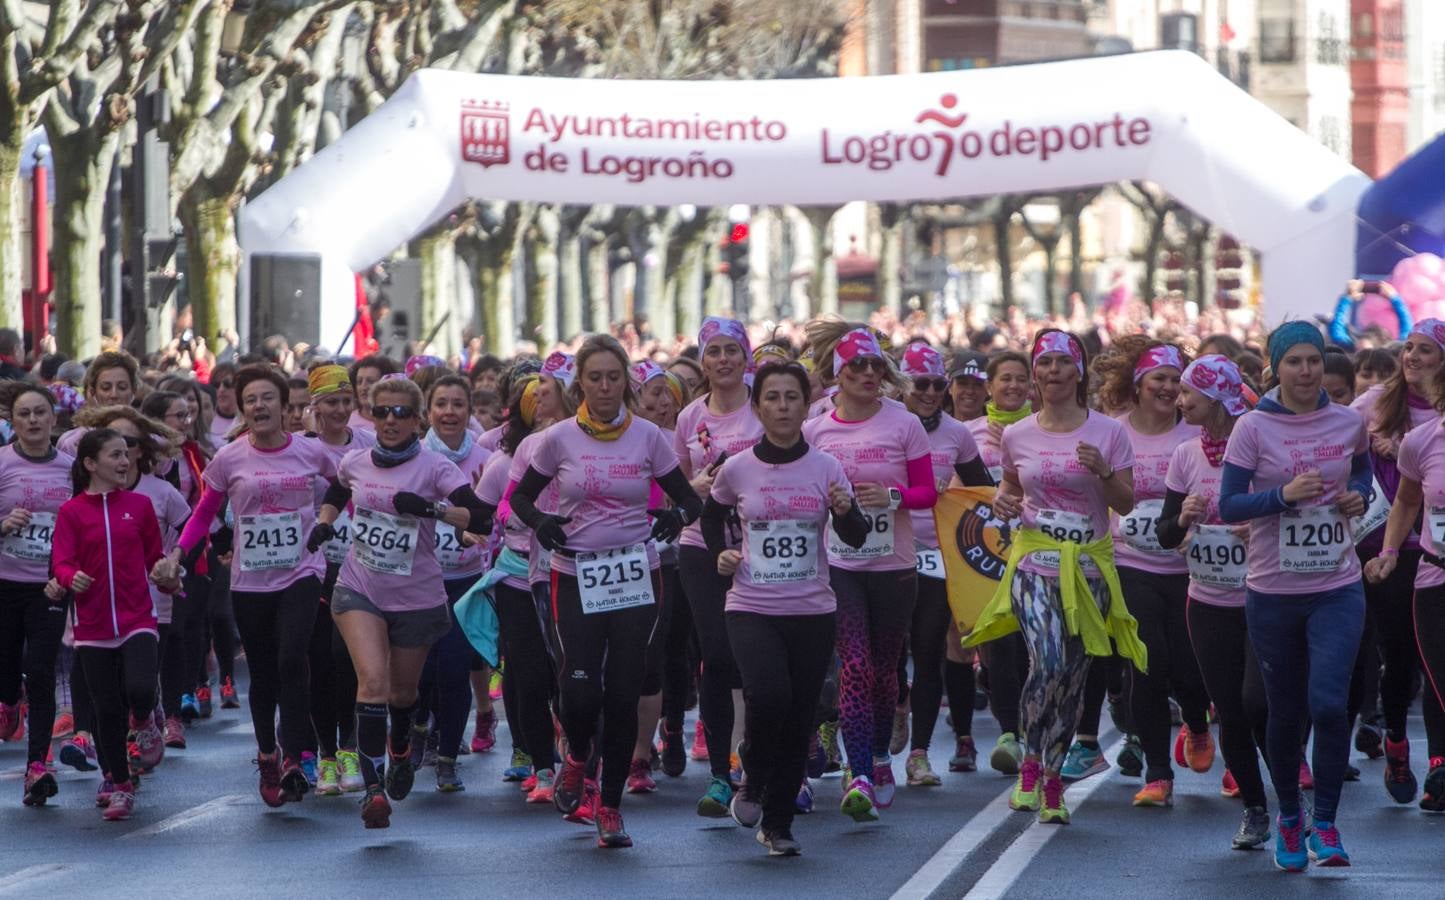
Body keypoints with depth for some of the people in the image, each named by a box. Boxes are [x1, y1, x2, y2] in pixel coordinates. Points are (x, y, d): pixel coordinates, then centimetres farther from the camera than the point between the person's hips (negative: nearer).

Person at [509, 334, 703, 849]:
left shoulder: (647, 436, 0)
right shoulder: (560, 439, -1)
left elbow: (688, 499, 7)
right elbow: (521, 496, 11)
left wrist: (677, 516, -17)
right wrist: (540, 523, -11)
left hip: (636, 579, 1)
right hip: (575, 578, -1)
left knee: (623, 694, -1)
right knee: (580, 688, -11)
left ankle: (610, 806, 11)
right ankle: (577, 758, 23)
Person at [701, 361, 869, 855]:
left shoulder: (825, 467, -1)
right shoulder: (737, 470, -1)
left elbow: (856, 538, -7)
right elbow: (712, 515, 19)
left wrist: (846, 512, -27)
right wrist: (719, 553, 2)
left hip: (812, 610, 2)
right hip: (752, 607, -2)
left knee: (799, 718, 4)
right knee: (768, 694, -24)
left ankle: (778, 824, 19)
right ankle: (753, 781, 4)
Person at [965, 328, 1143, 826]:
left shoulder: (1108, 432, 0)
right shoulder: (1017, 435, 5)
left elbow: (1126, 504, 2)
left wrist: (1102, 472, -17)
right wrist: (1001, 501, 0)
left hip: (1089, 565, 1)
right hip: (1034, 562, -1)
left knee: (1073, 675, 5)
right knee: (1047, 664, -20)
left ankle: (1051, 777, 19)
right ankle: (1032, 761, 0)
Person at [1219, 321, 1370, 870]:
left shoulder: (1349, 424, 2)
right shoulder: (1253, 428, -6)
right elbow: (1228, 506, -8)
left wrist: (1359, 494, 1)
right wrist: (1284, 494, -22)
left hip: (1337, 589, 1)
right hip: (1273, 593, -1)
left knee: (1328, 702, -16)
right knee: (1285, 713, 9)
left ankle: (1325, 824, -3)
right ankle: (1288, 819, 29)